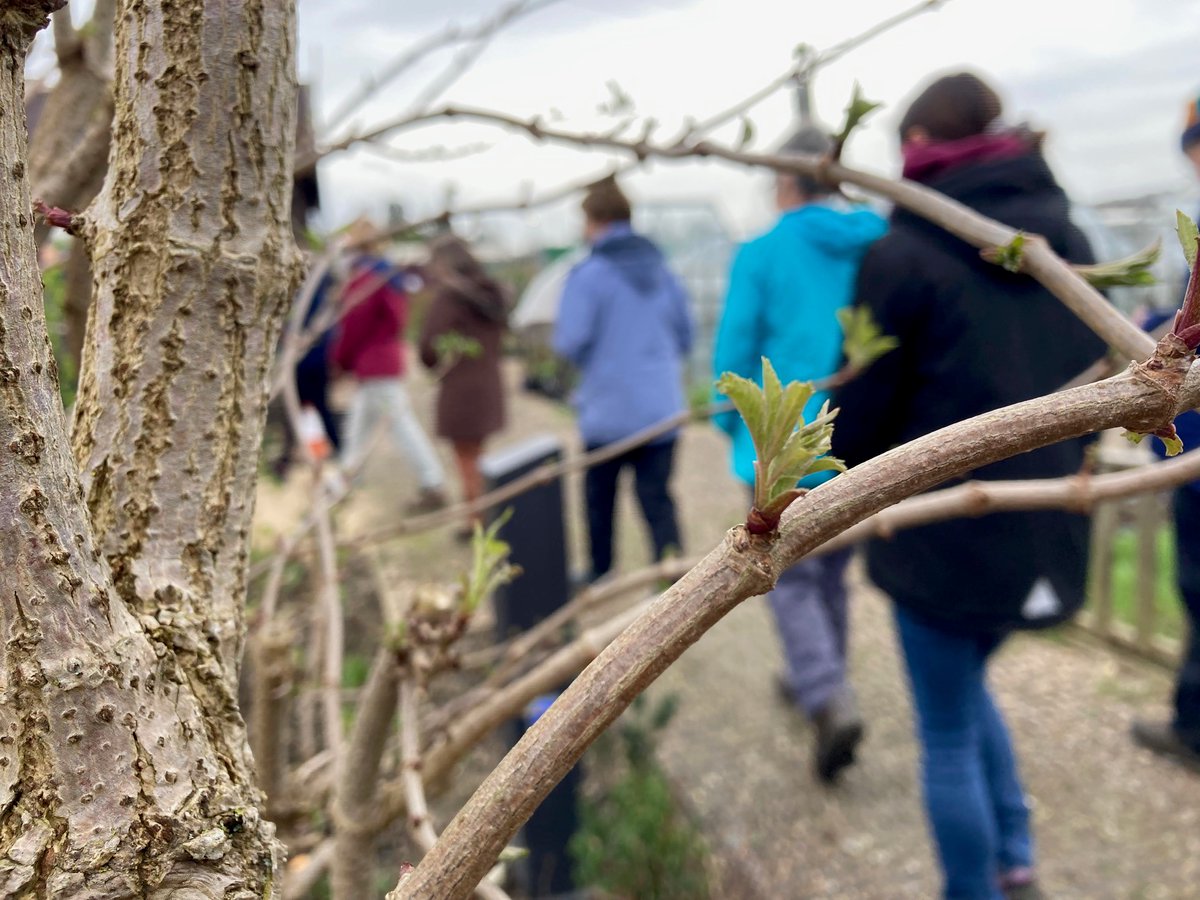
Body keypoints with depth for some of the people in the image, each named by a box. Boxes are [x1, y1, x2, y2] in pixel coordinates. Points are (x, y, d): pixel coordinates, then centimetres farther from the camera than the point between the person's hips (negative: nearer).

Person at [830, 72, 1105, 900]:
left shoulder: (904, 255, -13)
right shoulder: (1068, 241, 4)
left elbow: (863, 405, -9)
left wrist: (854, 472, 11)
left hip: (945, 529, -6)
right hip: (1048, 528, 7)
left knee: (948, 735, 10)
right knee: (965, 684, 28)